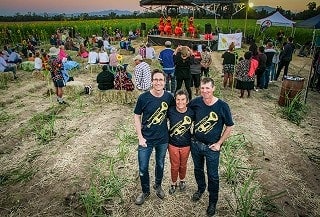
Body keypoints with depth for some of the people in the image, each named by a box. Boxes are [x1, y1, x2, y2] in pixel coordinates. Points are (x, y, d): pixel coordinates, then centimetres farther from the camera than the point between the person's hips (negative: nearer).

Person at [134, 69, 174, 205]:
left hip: (163, 139, 2)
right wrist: (140, 137, -10)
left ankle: (158, 186, 47)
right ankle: (145, 191, 34)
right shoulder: (143, 97, -15)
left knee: (160, 165, 20)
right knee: (143, 168, 8)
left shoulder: (169, 97, -8)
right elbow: (137, 116, -7)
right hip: (146, 139, -2)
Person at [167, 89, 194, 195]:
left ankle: (182, 181, 49)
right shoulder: (170, 111, -17)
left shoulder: (191, 112, -15)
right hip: (173, 144, 0)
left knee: (183, 165, 21)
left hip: (186, 145, 1)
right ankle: (173, 183, 41)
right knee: (174, 166, 16)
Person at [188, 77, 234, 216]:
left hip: (212, 147, -3)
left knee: (213, 176, 12)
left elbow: (229, 127, -7)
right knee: (198, 170, 23)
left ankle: (213, 201, 35)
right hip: (196, 144, 3)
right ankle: (200, 189, 51)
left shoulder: (222, 106, -18)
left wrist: (219, 143, -9)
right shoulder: (195, 102, -11)